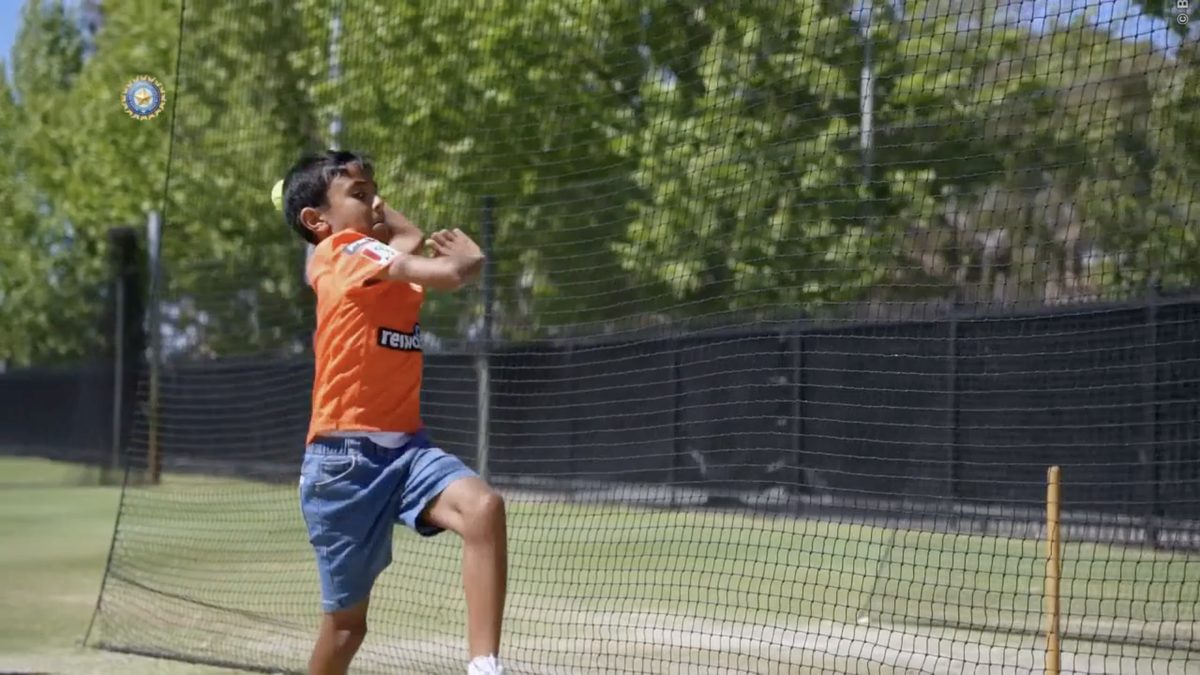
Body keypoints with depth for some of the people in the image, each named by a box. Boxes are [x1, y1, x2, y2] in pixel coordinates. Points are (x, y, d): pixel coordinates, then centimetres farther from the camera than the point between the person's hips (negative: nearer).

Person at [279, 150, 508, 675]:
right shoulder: (341, 252, -10)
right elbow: (451, 272, -18)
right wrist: (469, 258, 0)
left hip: (406, 446, 6)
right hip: (343, 458, -6)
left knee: (484, 507, -26)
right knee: (347, 621, 6)